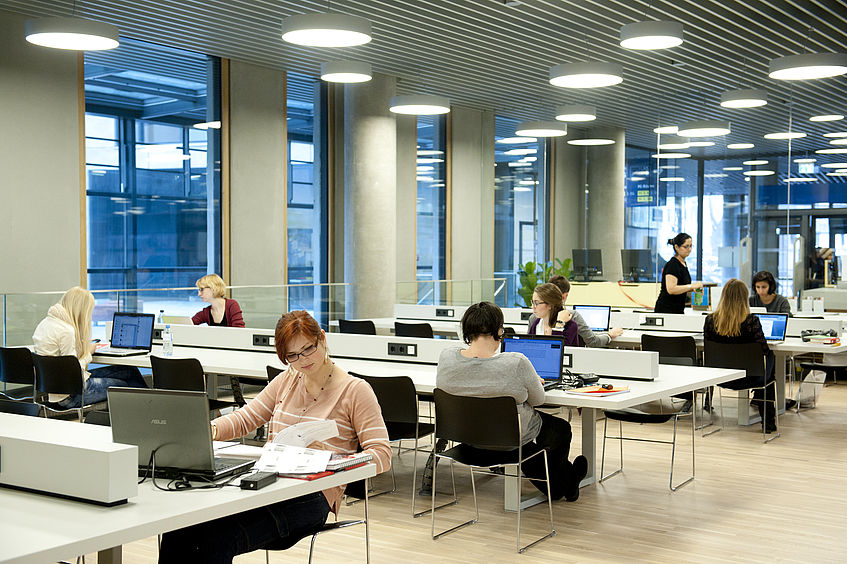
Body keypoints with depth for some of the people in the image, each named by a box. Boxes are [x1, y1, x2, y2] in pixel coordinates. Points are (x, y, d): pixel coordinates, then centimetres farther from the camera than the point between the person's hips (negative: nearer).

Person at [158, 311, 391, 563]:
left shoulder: (355, 391, 1)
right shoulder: (287, 380, 20)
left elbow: (382, 455, -6)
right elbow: (245, 418, 20)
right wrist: (209, 430, -3)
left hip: (313, 497, -5)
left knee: (218, 539, -31)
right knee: (178, 531, -23)